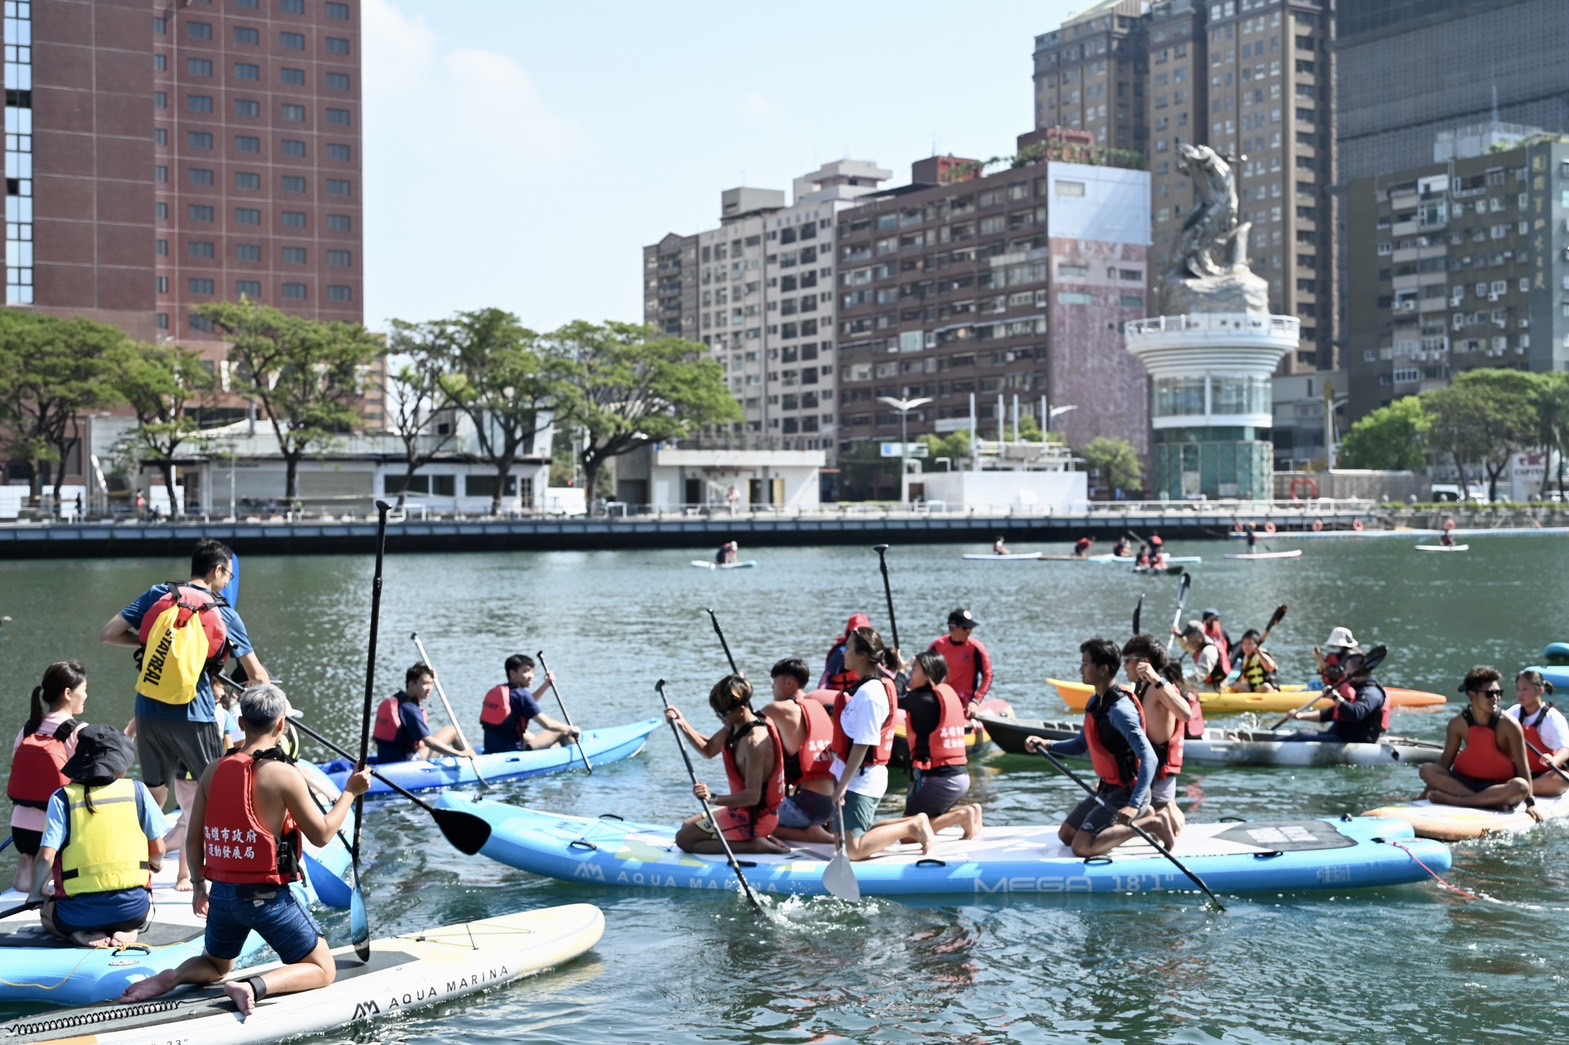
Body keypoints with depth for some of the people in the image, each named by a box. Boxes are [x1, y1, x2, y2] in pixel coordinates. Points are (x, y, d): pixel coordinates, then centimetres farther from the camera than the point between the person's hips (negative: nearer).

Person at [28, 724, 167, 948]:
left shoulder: (63, 798, -2)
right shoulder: (137, 790, 0)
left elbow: (46, 857, -9)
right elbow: (158, 850, 3)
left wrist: (35, 893, 10)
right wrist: (155, 864, 27)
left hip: (78, 912, 0)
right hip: (132, 907, 0)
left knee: (47, 912, 35)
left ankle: (81, 934, 3)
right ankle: (128, 931, 4)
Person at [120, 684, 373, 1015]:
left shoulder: (213, 771, 2)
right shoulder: (284, 774, -14)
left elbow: (193, 838, 8)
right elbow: (321, 834, -7)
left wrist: (199, 884, 23)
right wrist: (351, 792, 5)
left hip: (222, 893, 6)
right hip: (268, 897, -6)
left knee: (215, 966, 31)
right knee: (322, 969, 9)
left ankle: (171, 976, -1)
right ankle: (255, 986, -17)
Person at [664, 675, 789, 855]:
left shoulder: (754, 741, -29)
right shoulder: (735, 726, 0)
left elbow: (753, 796, -31)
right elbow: (709, 749, 15)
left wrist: (714, 798, -41)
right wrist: (682, 725, 2)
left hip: (754, 818, -10)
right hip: (745, 811, 10)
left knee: (685, 839, -9)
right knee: (687, 827, 24)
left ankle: (755, 845, -12)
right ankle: (760, 838, 10)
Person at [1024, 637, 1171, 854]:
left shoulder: (1119, 709, -25)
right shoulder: (1096, 702, 5)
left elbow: (1149, 758, -30)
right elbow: (1081, 746, 16)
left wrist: (1134, 805, -38)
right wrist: (1047, 746, -1)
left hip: (1126, 791, -10)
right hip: (1107, 788, 10)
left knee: (1082, 847, -17)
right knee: (1066, 835, 15)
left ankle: (1148, 824, -4)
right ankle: (1142, 815, 16)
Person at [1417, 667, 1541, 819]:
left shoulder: (1509, 725, -12)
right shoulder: (1458, 723, -4)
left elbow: (1523, 766, -13)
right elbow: (1446, 760, 3)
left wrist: (1530, 803, -18)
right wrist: (1427, 791, -1)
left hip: (1499, 786, -2)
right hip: (1464, 781, 3)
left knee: (1520, 786, -36)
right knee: (1427, 770, -21)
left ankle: (1455, 800, -35)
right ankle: (1490, 802, -30)